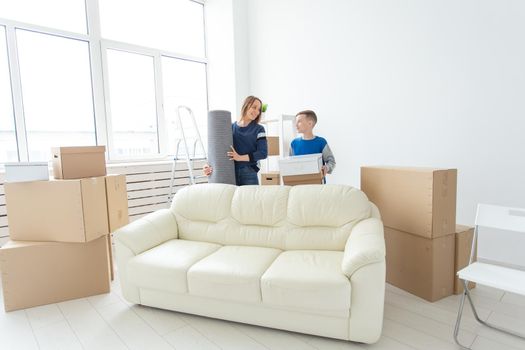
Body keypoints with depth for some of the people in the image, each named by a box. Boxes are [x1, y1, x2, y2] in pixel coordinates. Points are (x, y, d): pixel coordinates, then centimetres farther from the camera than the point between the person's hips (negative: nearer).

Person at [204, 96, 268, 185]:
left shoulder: (259, 129, 4)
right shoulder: (230, 127, 9)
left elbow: (263, 153, -6)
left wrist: (240, 157, -14)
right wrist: (210, 166, -7)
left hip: (249, 174, -1)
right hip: (230, 174, 1)